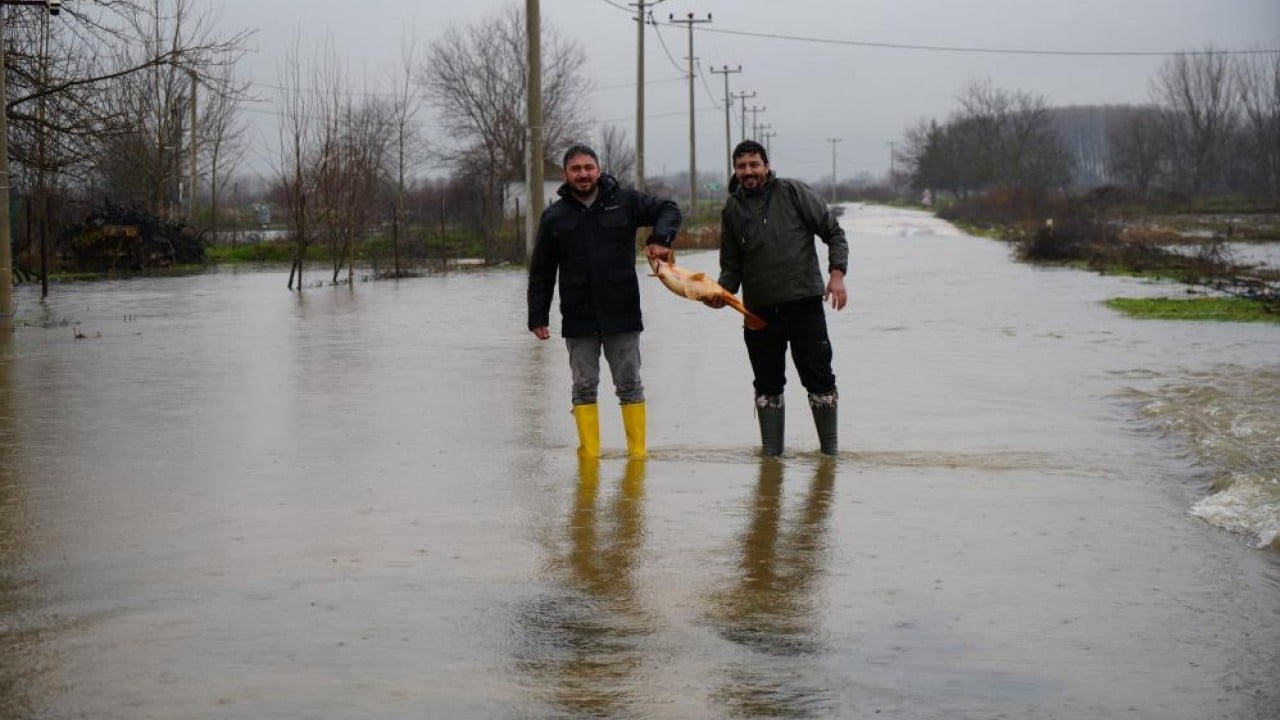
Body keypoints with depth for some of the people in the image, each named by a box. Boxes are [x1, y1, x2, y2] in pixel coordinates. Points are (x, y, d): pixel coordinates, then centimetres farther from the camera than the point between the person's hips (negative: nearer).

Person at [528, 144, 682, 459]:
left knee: (630, 385, 6)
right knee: (584, 388, 5)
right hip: (578, 319, 1)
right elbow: (541, 273, 6)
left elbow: (668, 210, 11)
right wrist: (538, 317, 2)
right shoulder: (555, 217, 3)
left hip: (622, 314, 0)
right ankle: (589, 455, 11)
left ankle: (638, 453, 13)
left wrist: (660, 239, -9)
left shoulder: (624, 201, 1)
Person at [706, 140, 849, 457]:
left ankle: (830, 448, 16)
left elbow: (833, 232, 2)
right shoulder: (732, 210, 9)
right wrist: (721, 291, -5)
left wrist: (837, 273, -11)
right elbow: (731, 265, 14)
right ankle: (771, 452, 16)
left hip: (804, 303, -3)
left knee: (819, 379, 3)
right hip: (759, 311, 3)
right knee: (767, 385, 7)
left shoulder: (793, 192, -1)